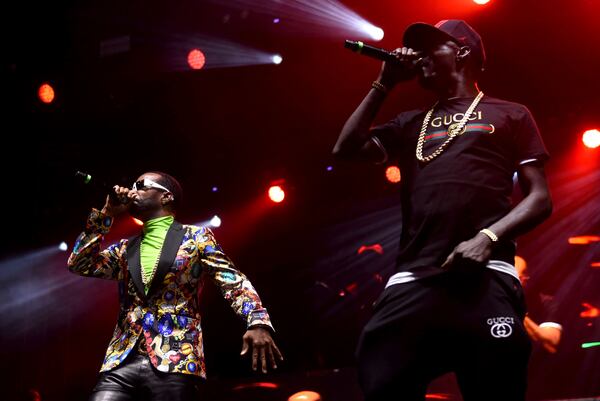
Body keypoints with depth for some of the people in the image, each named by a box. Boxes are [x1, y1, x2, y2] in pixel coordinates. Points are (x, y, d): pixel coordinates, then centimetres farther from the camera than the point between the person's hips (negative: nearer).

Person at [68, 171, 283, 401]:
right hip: (121, 363, 4)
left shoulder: (195, 237, 9)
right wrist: (107, 214, 13)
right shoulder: (126, 249, 22)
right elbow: (79, 265, 14)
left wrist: (258, 322, -17)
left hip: (175, 362, -3)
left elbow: (234, 282, 1)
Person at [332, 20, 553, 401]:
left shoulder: (509, 114, 17)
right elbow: (347, 149, 17)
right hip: (411, 281, 3)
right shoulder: (412, 122, 29)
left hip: (484, 278, -3)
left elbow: (540, 198, 9)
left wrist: (488, 237, -10)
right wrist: (385, 83, 20)